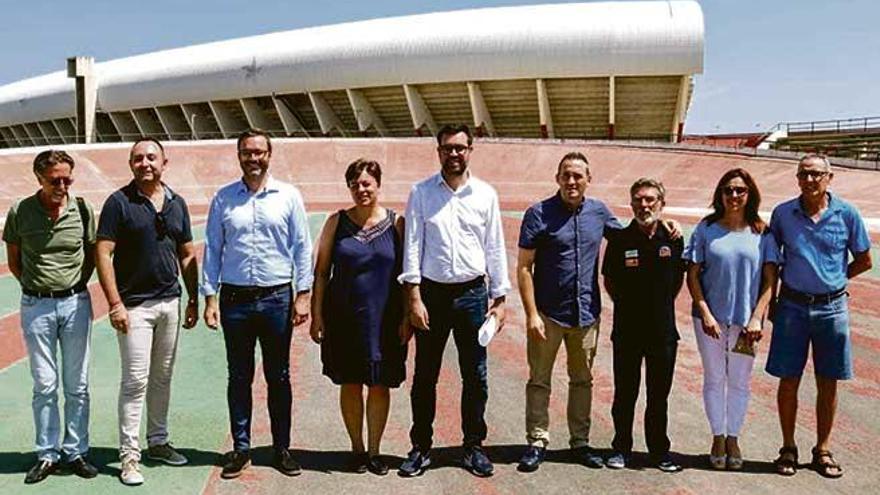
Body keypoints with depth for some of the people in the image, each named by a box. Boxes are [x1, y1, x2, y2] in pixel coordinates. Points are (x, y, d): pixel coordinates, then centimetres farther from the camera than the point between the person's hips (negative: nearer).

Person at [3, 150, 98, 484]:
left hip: (76, 303, 1)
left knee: (77, 385, 7)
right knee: (45, 385, 7)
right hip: (36, 306, 0)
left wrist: (76, 288, 2)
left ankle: (76, 451, 19)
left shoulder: (82, 209, -4)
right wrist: (37, 288, 1)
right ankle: (47, 454, 19)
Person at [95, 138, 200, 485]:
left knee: (162, 378, 14)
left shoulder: (177, 203, 8)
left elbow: (187, 255, 13)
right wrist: (115, 303, -15)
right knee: (135, 381, -2)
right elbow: (103, 254, -10)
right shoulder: (119, 202, -6)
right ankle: (129, 455, 7)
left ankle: (158, 441, 27)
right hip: (135, 306, -5)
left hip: (170, 303, 5)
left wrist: (194, 300, 9)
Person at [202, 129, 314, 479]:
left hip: (277, 297, -1)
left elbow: (302, 248, 2)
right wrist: (210, 297, 1)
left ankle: (282, 448, 20)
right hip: (235, 298, 1)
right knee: (239, 377, 9)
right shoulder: (223, 198, 5)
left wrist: (303, 295, -3)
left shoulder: (288, 196, 1)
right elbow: (212, 250, 7)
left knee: (278, 377, 8)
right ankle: (240, 448, 22)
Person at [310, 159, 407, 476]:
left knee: (380, 385, 8)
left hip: (384, 319, 0)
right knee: (350, 384, 9)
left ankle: (374, 450, 23)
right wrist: (317, 315, 0)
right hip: (344, 319, 1)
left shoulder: (396, 223, 1)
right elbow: (321, 271, 4)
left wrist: (407, 317, -1)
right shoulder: (337, 222, 2)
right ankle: (357, 449, 25)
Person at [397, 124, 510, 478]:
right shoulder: (421, 193, 1)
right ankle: (421, 448, 21)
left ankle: (473, 447, 23)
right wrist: (414, 299, -7)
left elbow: (495, 249, 6)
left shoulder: (486, 194, 4)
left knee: (475, 377, 8)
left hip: (473, 293, 1)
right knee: (425, 376, 7)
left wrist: (499, 299, 4)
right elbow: (412, 246, -2)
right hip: (431, 292, -1)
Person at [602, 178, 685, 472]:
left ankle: (659, 450, 25)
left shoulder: (673, 240, 0)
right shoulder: (620, 240, -4)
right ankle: (621, 448, 22)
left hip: (663, 330, 1)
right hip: (627, 329, -1)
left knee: (659, 395, 11)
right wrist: (626, 304, 6)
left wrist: (663, 304, 9)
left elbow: (679, 278, 14)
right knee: (625, 393, 8)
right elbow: (608, 280, 8)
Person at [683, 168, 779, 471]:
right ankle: (718, 438, 25)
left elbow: (770, 280, 0)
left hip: (746, 320, 0)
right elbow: (693, 275, -1)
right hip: (710, 317, 0)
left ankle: (733, 438, 26)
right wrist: (705, 313, -9)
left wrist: (757, 318, -9)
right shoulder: (706, 229, -1)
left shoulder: (762, 233, 0)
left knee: (739, 382, 9)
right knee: (714, 379, 11)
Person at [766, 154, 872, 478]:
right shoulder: (783, 213, -1)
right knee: (789, 380, 4)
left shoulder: (847, 214, -3)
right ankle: (788, 448, 19)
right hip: (792, 306, 0)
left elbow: (864, 260, 9)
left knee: (828, 382, 8)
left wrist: (833, 279, 2)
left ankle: (823, 451, 22)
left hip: (832, 308, 0)